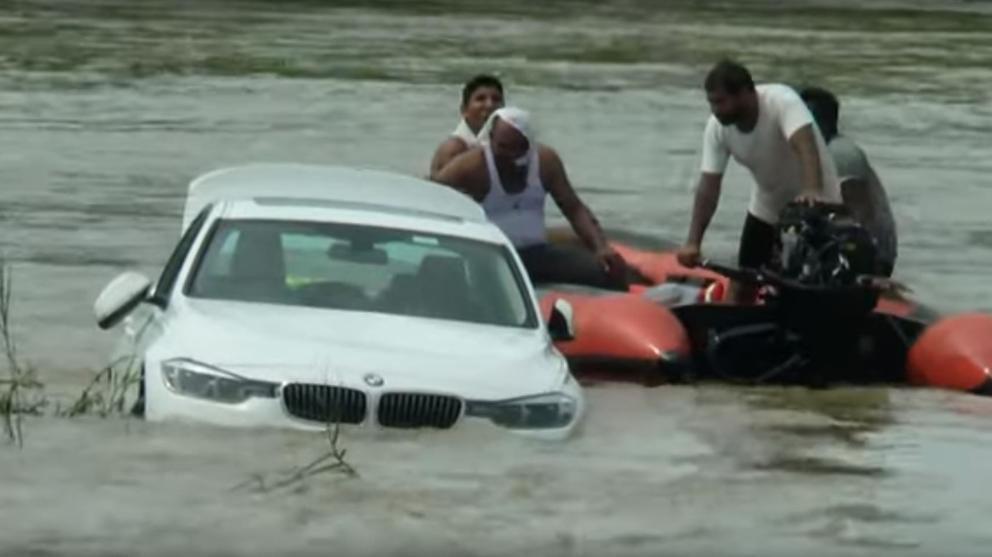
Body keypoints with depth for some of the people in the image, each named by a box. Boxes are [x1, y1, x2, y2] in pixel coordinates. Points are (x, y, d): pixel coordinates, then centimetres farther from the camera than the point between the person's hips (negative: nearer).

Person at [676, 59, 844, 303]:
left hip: (814, 203, -5)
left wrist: (813, 191, -66)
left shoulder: (782, 101, -32)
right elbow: (709, 185, -16)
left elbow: (805, 145, -48)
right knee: (742, 284, 3)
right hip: (767, 207, 5)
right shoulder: (717, 126, -15)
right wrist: (693, 242, -27)